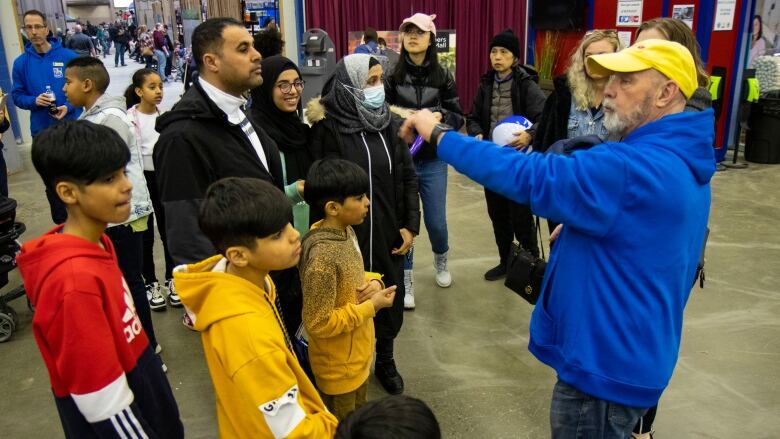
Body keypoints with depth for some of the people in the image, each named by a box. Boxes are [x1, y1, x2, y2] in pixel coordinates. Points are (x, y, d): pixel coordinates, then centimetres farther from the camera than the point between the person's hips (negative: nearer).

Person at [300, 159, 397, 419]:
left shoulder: (346, 232, -6)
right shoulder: (322, 256, -33)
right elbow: (319, 324, -28)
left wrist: (374, 282, -10)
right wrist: (371, 306, -22)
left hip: (357, 353, 8)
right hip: (338, 365, -8)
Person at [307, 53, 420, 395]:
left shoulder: (388, 122, 2)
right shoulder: (327, 128, -13)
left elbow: (407, 176, 6)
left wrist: (410, 225, 0)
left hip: (388, 231, 4)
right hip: (347, 235, -4)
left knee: (391, 300, 15)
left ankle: (385, 360, 39)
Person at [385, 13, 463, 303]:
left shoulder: (443, 77, 0)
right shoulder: (392, 75, -4)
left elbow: (458, 117, 3)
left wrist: (439, 115, -16)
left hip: (433, 161, 1)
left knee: (436, 221, 9)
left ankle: (441, 262, 41)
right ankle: (405, 280, 21)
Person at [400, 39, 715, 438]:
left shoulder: (634, 169, -28)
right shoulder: (679, 164, 6)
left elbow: (530, 177, -30)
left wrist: (437, 134, -22)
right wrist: (575, 229, 4)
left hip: (609, 363, -10)